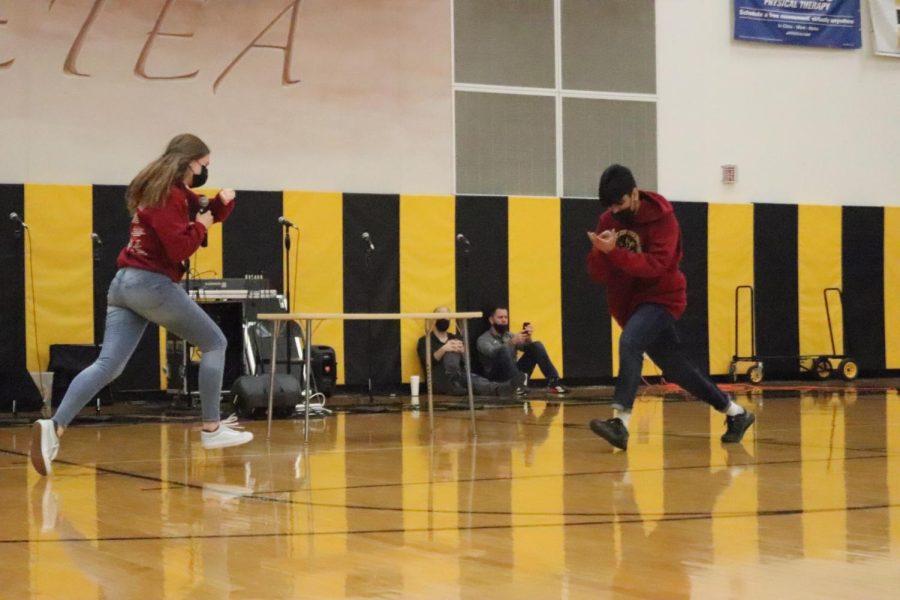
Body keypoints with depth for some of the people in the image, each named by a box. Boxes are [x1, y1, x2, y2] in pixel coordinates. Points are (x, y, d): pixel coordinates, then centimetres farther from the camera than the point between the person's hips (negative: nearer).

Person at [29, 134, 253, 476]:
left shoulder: (168, 192, 20)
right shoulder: (169, 195, -10)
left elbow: (209, 218, 30)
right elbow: (179, 249, -18)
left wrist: (222, 203, 11)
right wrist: (200, 226, -3)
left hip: (125, 283, 9)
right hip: (152, 283, -9)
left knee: (107, 366, -4)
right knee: (214, 343, 7)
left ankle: (55, 426, -22)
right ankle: (212, 428, 8)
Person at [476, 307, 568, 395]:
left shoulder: (510, 336, 19)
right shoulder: (483, 339, 0)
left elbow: (527, 347, 3)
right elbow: (493, 353, -22)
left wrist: (528, 338, -20)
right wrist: (512, 342, -37)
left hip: (516, 375, 5)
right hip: (498, 379, -5)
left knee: (536, 346, -10)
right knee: (504, 350, -32)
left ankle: (553, 382, -22)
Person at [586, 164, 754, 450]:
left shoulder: (662, 218, -15)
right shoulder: (607, 221, 1)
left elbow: (655, 265, -27)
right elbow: (597, 274, -2)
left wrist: (614, 252, -36)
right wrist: (601, 251, -24)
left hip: (661, 297, -7)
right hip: (629, 303, 7)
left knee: (630, 342, -32)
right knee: (678, 369, 12)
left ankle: (620, 422, -39)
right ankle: (736, 414, 28)